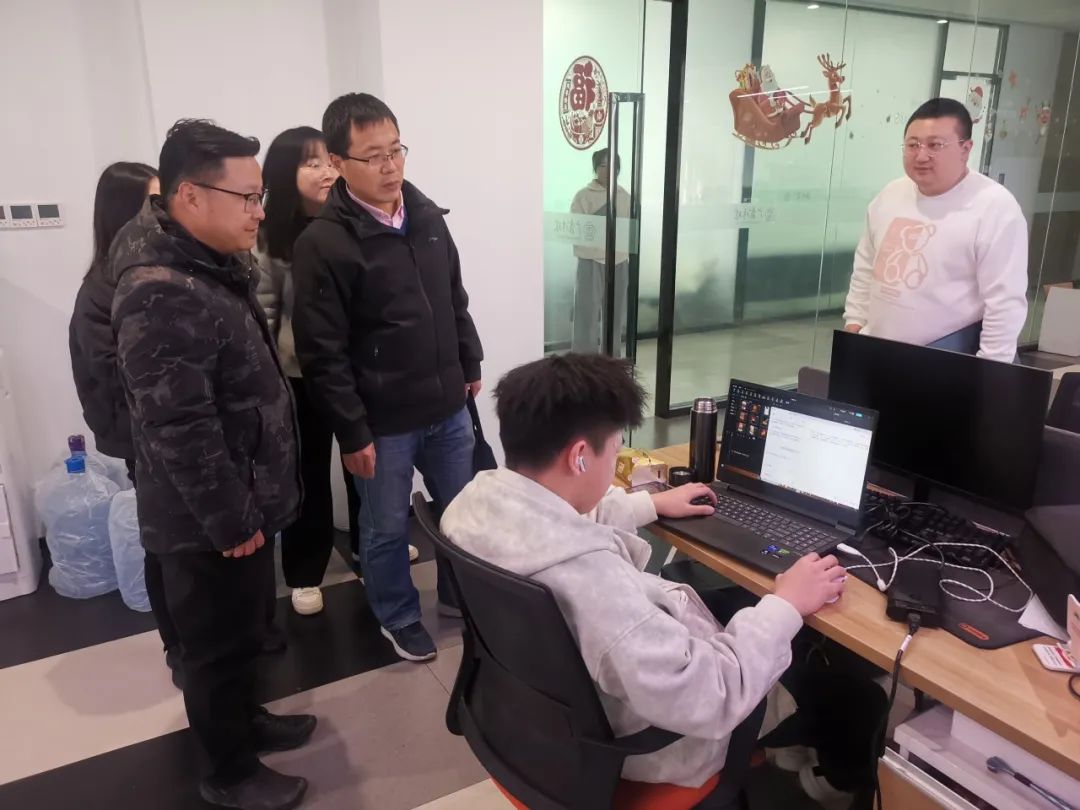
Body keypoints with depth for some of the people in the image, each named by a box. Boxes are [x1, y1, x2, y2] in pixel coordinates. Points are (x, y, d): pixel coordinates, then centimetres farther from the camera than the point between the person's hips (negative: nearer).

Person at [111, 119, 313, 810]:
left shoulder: (213, 265, 7)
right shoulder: (163, 294, -26)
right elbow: (179, 429, -28)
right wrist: (231, 521, -19)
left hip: (244, 503, 9)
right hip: (211, 524, -9)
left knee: (244, 629, 25)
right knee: (218, 643, 10)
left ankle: (246, 718, 46)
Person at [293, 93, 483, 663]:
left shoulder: (428, 216, 3)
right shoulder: (323, 243, -17)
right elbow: (323, 354, -16)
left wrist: (470, 366, 16)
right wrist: (352, 433, -15)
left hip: (448, 408, 6)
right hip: (383, 422, -5)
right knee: (387, 529, 13)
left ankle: (458, 594, 44)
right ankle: (399, 619, 36)